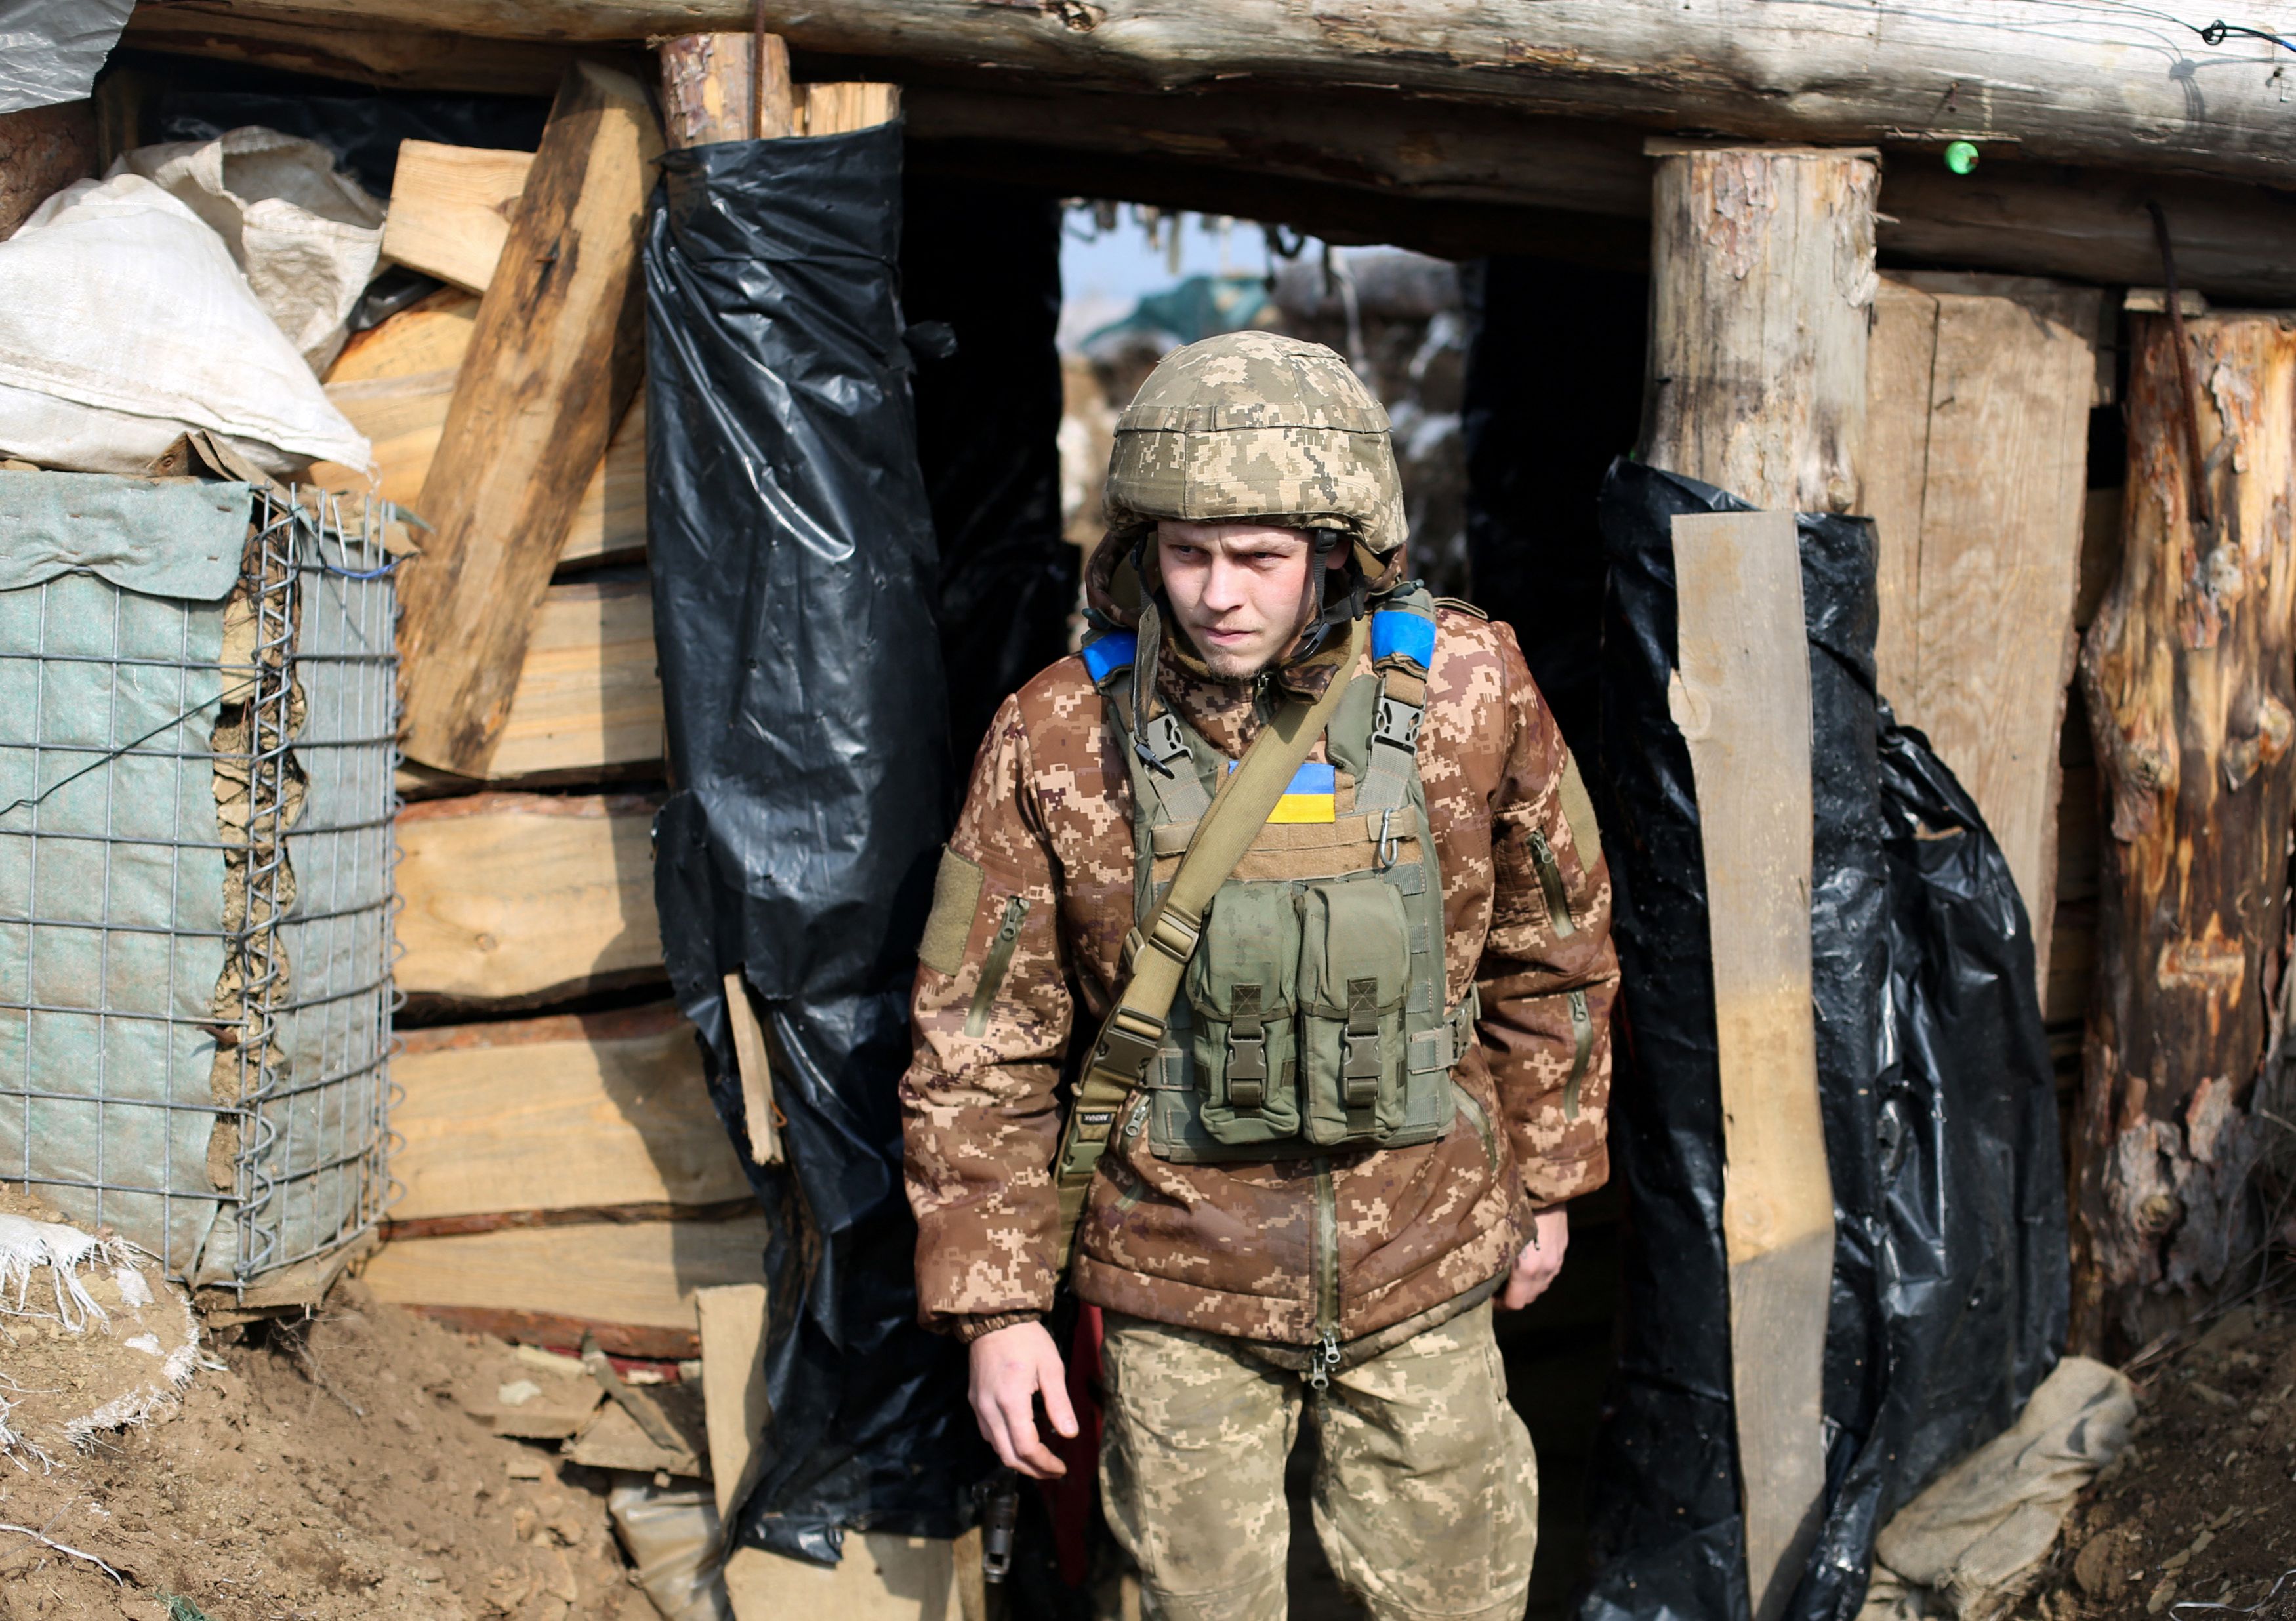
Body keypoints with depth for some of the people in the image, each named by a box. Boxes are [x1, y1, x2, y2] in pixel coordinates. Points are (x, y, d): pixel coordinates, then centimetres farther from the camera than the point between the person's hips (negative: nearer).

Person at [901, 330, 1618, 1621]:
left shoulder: (1467, 691, -10)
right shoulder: (1058, 741, -13)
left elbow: (1553, 948, 5)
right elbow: (979, 1044, -6)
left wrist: (1546, 1177, 10)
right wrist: (996, 1302, -7)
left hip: (1423, 1267, 1)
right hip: (1180, 1275, 0)